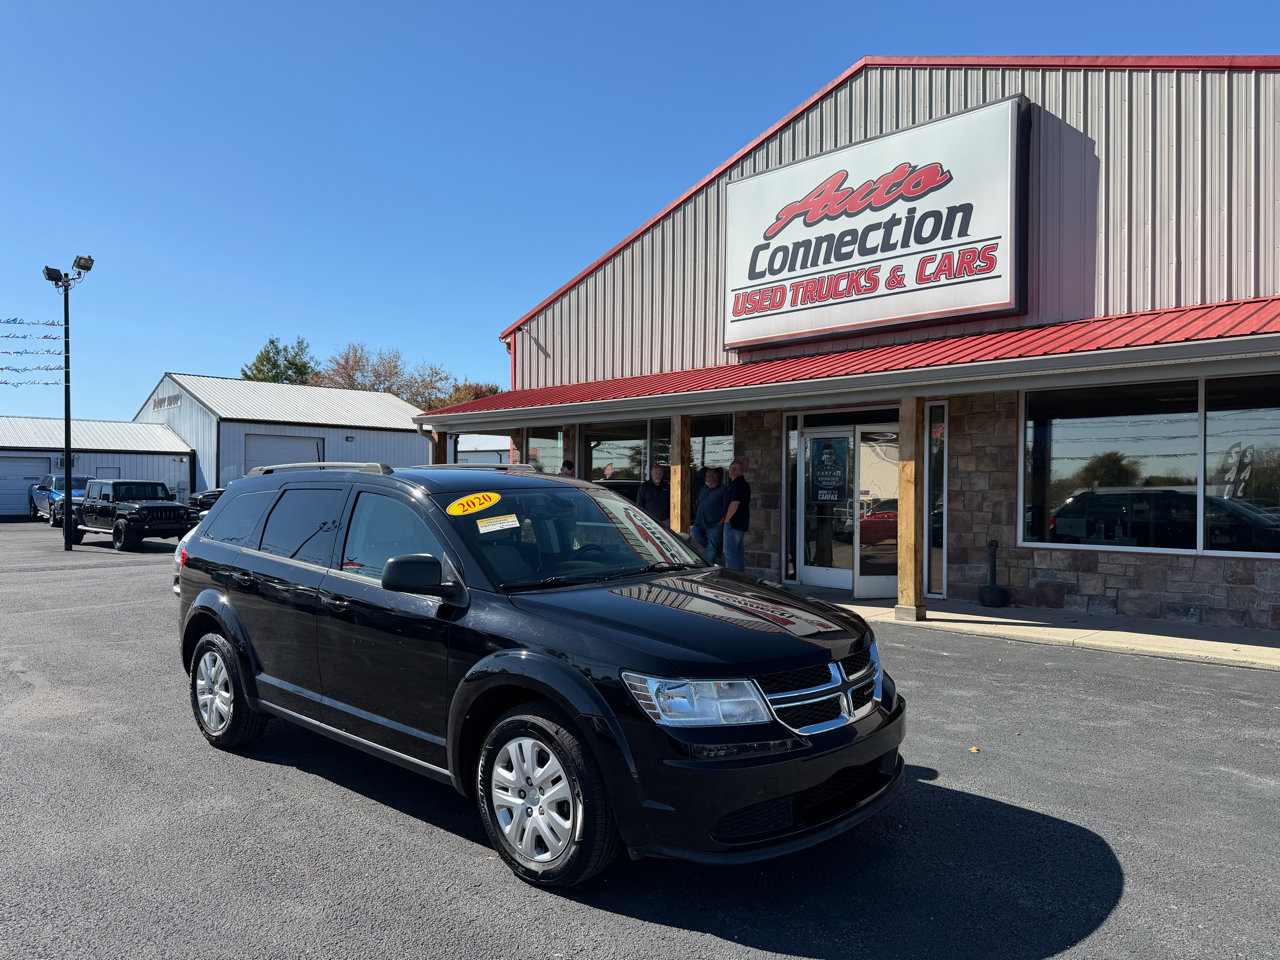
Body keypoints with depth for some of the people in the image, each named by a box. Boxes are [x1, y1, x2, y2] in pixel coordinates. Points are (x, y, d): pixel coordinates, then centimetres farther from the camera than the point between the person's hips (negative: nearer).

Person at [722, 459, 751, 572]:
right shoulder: (745, 484, 16)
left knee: (729, 551, -7)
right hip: (742, 524, 10)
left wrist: (726, 519, -14)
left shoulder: (737, 484, -18)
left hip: (733, 523, -10)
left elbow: (734, 504, -24)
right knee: (739, 550, 14)